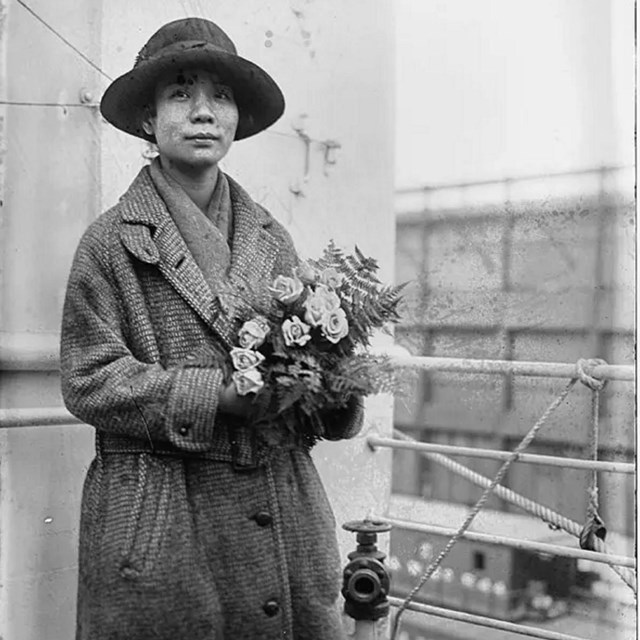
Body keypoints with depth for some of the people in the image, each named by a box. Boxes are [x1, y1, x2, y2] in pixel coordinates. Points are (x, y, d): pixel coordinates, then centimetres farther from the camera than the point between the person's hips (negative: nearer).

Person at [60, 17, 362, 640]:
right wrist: (222, 395, -17)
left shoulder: (270, 239, 11)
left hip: (281, 512, 4)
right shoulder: (111, 241, -2)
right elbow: (88, 381, -8)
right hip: (157, 521, -4)